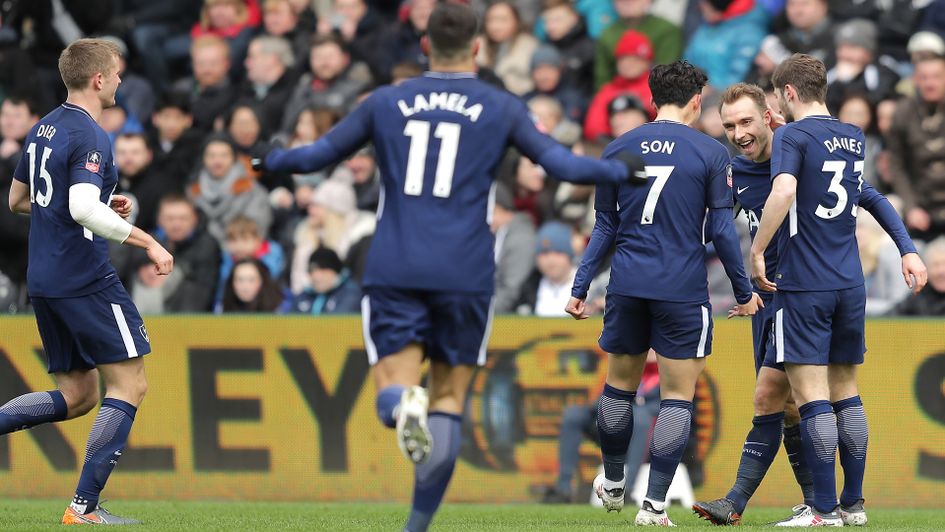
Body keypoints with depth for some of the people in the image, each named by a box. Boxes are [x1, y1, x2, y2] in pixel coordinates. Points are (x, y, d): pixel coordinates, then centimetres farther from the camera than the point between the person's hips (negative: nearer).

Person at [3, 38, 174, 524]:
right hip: (87, 280, -9)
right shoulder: (90, 138, -14)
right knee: (129, 386, -3)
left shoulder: (42, 129, 14)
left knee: (76, 397, 16)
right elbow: (83, 208, -28)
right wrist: (146, 241, -23)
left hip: (44, 281, 9)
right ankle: (84, 507, -7)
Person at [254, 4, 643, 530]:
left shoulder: (386, 102, 9)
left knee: (393, 386, 0)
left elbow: (318, 154, 15)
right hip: (465, 274, 0)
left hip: (393, 270, 1)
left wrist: (271, 160, 35)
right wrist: (623, 170, 19)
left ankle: (404, 404, -38)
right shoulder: (501, 108, 5)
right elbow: (563, 164, 2)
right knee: (449, 397, 9)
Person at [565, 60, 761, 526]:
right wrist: (744, 292, 6)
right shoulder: (711, 153, -3)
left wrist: (579, 287, 12)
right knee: (678, 395, 1)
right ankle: (654, 505, -4)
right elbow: (721, 230, -3)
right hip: (683, 291, -3)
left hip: (627, 286, 3)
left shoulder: (618, 149, 6)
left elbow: (605, 227, 7)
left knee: (620, 384, 19)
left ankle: (612, 484, 33)